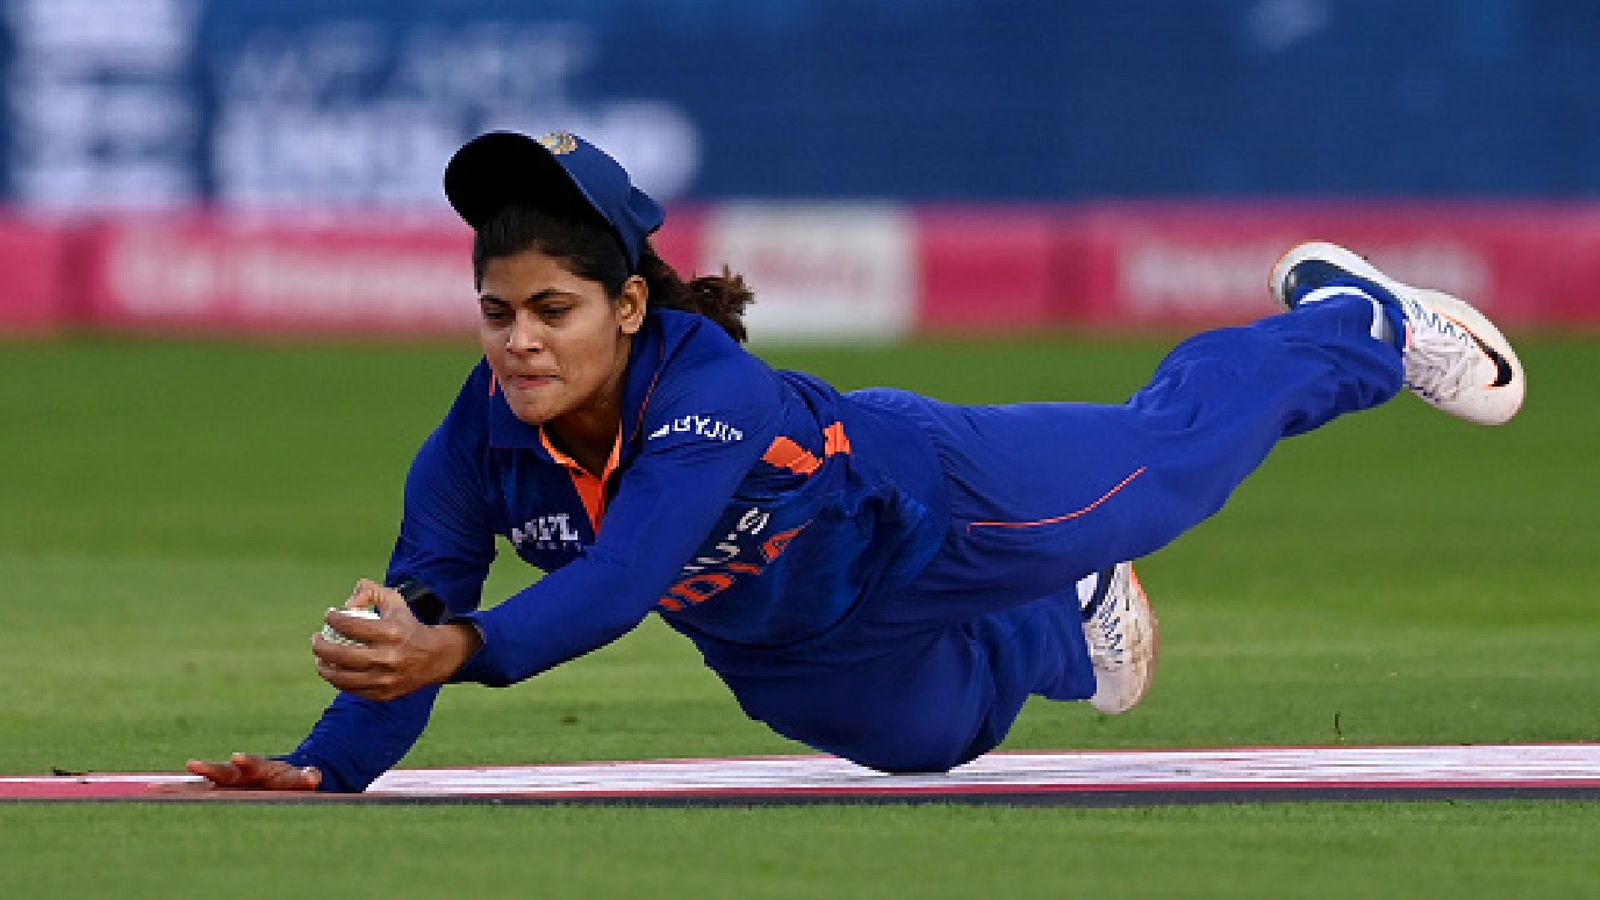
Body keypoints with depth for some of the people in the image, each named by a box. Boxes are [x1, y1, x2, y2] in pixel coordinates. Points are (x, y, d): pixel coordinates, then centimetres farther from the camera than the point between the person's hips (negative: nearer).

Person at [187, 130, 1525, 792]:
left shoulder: (708, 393, -46)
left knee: (1171, 445, 21)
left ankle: (1350, 318, 50)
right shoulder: (482, 443, -32)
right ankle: (1061, 626, 67)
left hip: (926, 508, -4)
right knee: (937, 727, 33)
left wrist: (463, 647, -74)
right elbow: (411, 608, -31)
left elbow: (618, 584, -57)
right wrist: (326, 765, -49)